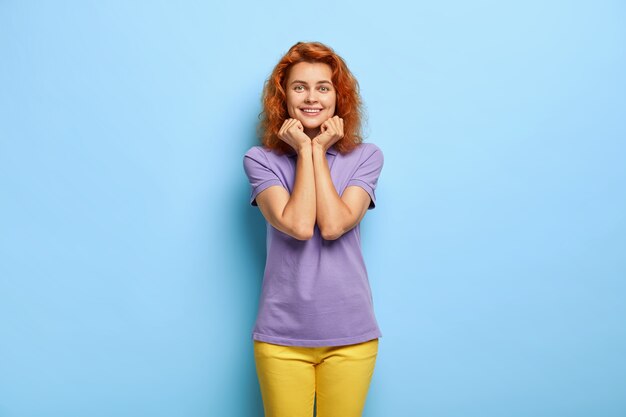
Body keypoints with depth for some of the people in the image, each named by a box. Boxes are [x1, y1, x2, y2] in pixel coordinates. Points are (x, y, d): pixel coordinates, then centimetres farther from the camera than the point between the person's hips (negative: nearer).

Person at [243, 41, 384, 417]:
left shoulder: (366, 156, 1)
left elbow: (334, 225, -13)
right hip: (282, 334, -1)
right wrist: (305, 151, -10)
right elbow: (299, 225, -16)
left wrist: (318, 150, -8)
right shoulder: (261, 159, -2)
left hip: (350, 333, 1)